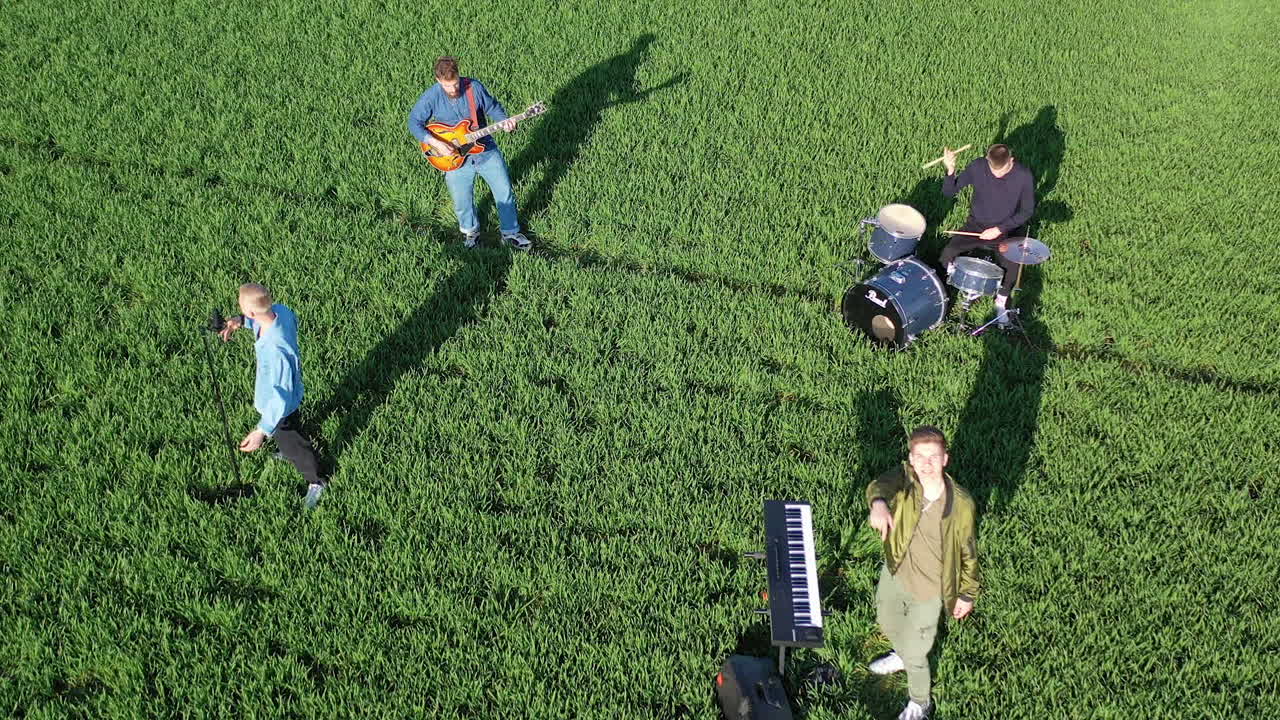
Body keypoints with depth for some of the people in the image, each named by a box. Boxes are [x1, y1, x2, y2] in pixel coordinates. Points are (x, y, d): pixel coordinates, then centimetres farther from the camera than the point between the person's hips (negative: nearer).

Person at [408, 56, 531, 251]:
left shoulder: (474, 87, -10)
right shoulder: (431, 97, -14)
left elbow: (492, 107, 4)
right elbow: (414, 122, -9)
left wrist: (503, 121, -16)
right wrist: (435, 142, -22)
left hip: (484, 148, 1)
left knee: (505, 191, 4)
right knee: (462, 203, 3)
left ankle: (510, 233, 23)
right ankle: (470, 230, 34)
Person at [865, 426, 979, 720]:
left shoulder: (961, 504, -27)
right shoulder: (904, 477, -22)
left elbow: (968, 551, -12)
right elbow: (880, 485, -44)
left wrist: (967, 594, -1)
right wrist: (879, 503, -68)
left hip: (928, 590, -4)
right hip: (894, 572, 4)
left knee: (914, 654, 13)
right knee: (887, 622, 32)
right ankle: (902, 655, 67)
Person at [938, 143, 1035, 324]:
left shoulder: (1023, 176, -19)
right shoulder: (978, 167, -15)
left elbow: (1026, 211, -9)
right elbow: (949, 192, -9)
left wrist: (999, 229, -17)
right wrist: (950, 170, -30)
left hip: (1007, 230, -1)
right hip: (977, 225, 2)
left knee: (1012, 268, -24)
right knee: (947, 254, -20)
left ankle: (1001, 302, 7)